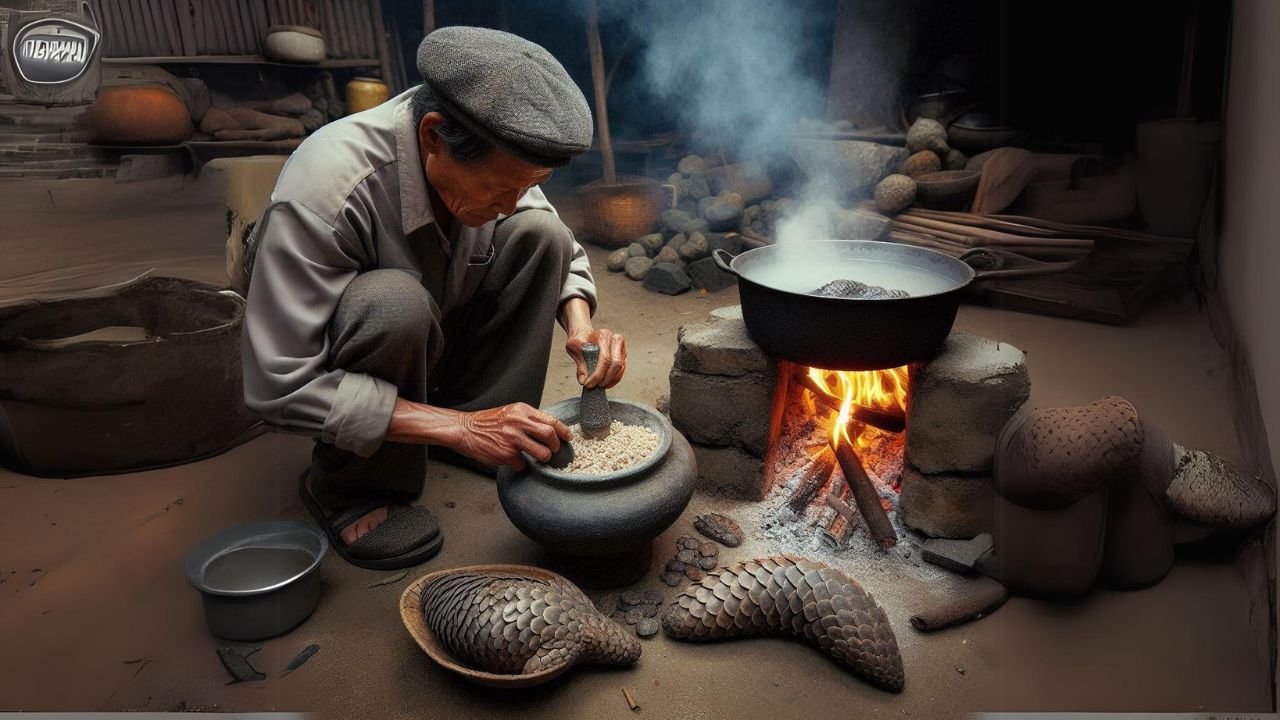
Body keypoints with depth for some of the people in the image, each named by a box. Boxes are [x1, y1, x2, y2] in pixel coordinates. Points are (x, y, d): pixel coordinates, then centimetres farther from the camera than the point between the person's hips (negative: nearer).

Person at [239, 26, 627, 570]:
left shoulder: (491, 160, -18)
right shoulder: (323, 189, -35)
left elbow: (562, 252, -2)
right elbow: (279, 386, -34)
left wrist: (580, 327, -24)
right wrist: (460, 428, -36)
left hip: (424, 348, 5)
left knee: (541, 235, -16)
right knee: (394, 302, -38)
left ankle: (492, 426, -6)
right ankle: (349, 486, -13)